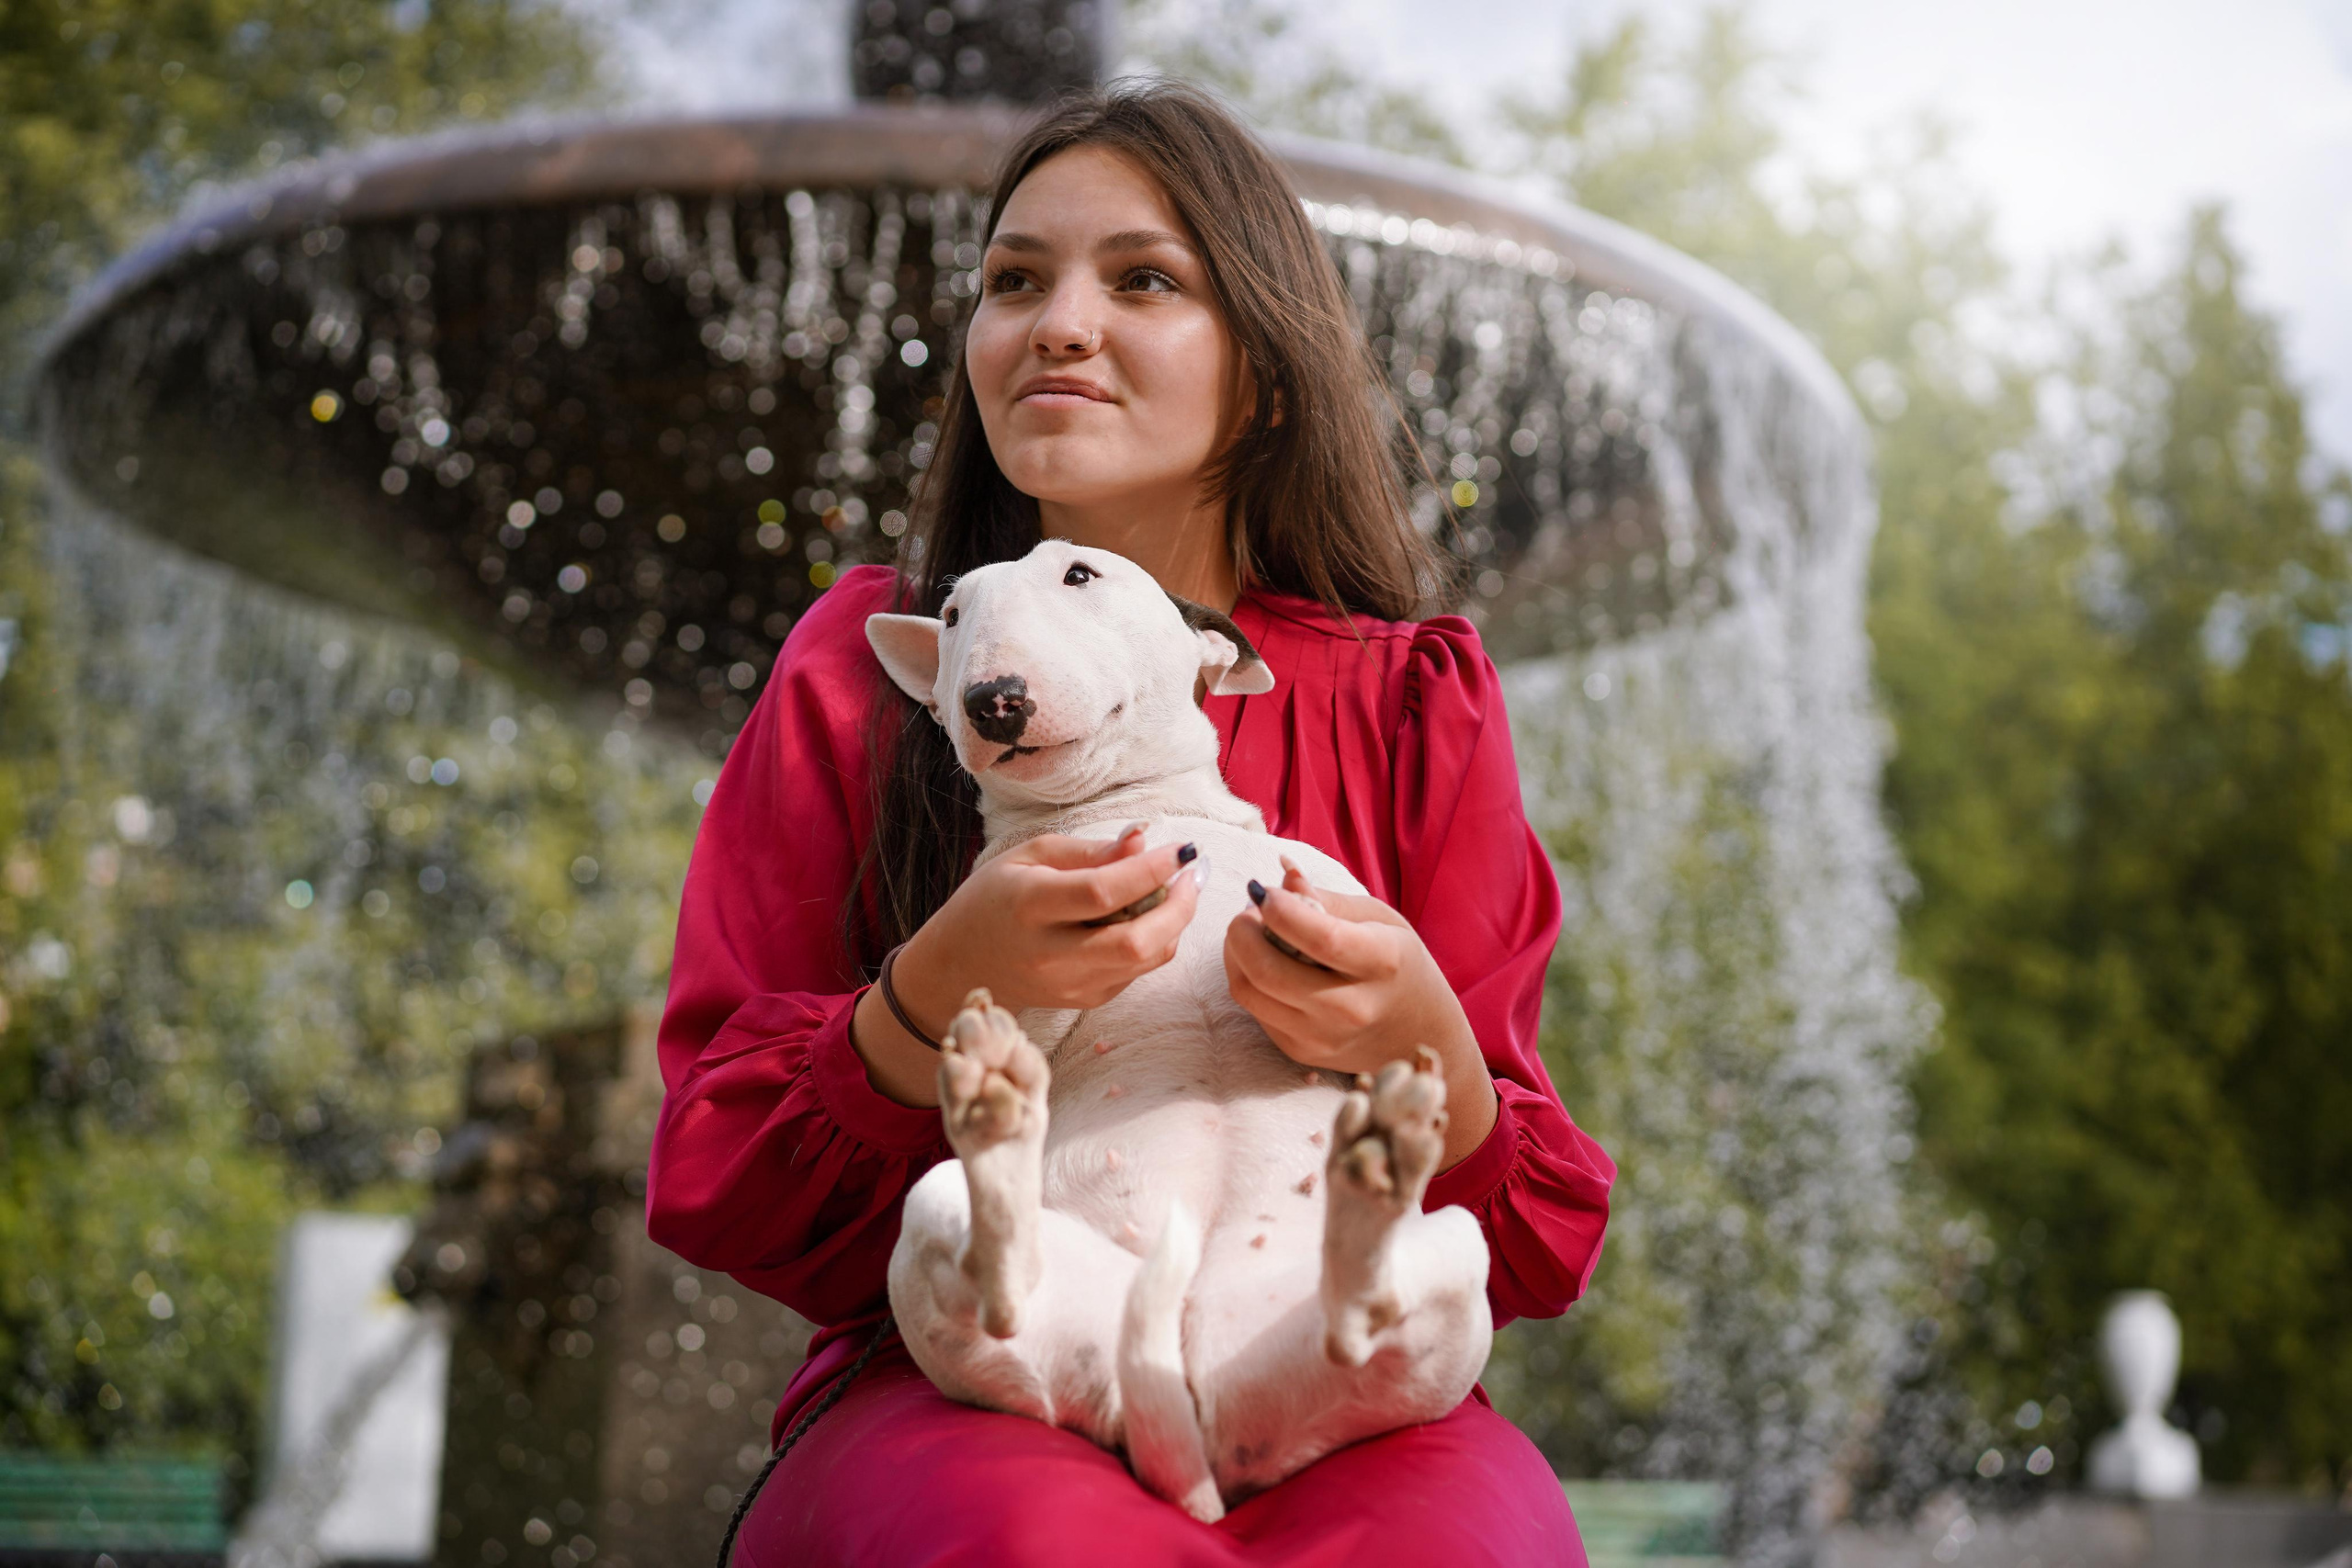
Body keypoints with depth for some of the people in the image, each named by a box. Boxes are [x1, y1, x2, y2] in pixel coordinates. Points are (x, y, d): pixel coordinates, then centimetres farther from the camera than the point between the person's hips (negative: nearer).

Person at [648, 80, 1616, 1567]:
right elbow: (720, 1192, 1)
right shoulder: (866, 664, 5)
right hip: (961, 1388, 0)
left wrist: (1419, 1042, -17)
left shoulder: (1413, 701, 6)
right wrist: (940, 990, -19)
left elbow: (1525, 1249, 5)